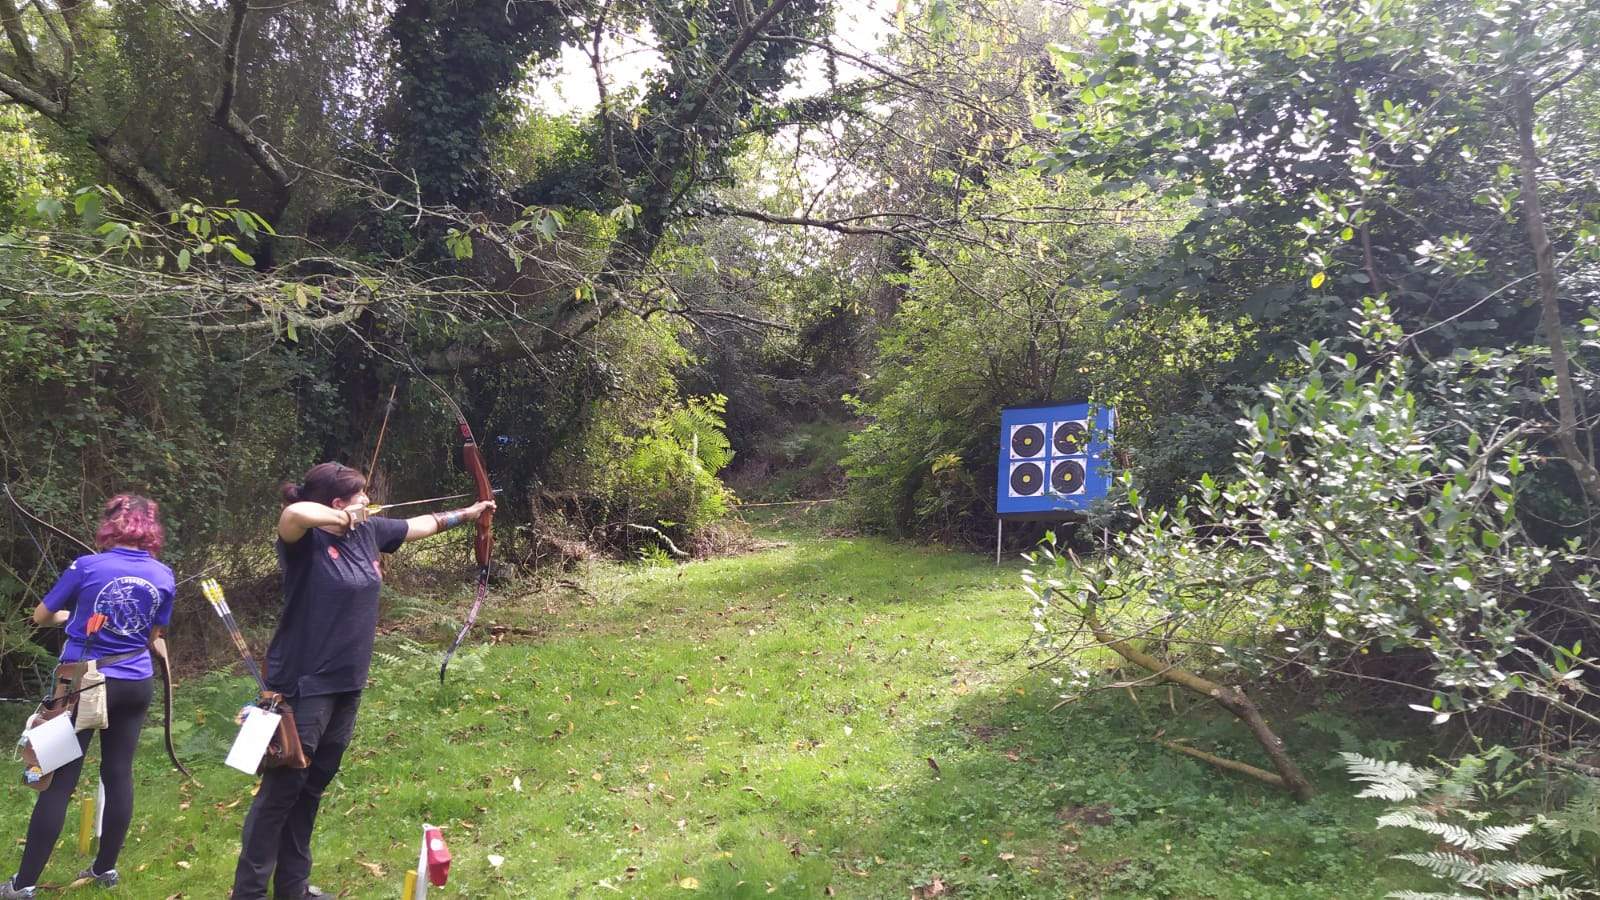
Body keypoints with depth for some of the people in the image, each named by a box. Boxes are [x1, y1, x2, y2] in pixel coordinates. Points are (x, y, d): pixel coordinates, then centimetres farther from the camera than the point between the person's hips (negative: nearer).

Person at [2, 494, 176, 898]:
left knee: (59, 779, 1)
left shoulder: (87, 566, -10)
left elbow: (41, 616, 3)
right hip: (134, 685, 3)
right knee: (119, 774, 11)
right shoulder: (164, 577, -1)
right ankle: (106, 868, 22)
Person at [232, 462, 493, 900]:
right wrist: (342, 519, -24)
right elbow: (294, 513, -41)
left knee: (311, 788, 19)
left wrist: (467, 514, 31)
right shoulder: (305, 540, -17)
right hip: (303, 687, -8)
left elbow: (420, 524, 21)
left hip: (346, 685, 8)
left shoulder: (369, 532, 5)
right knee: (281, 791, 2)